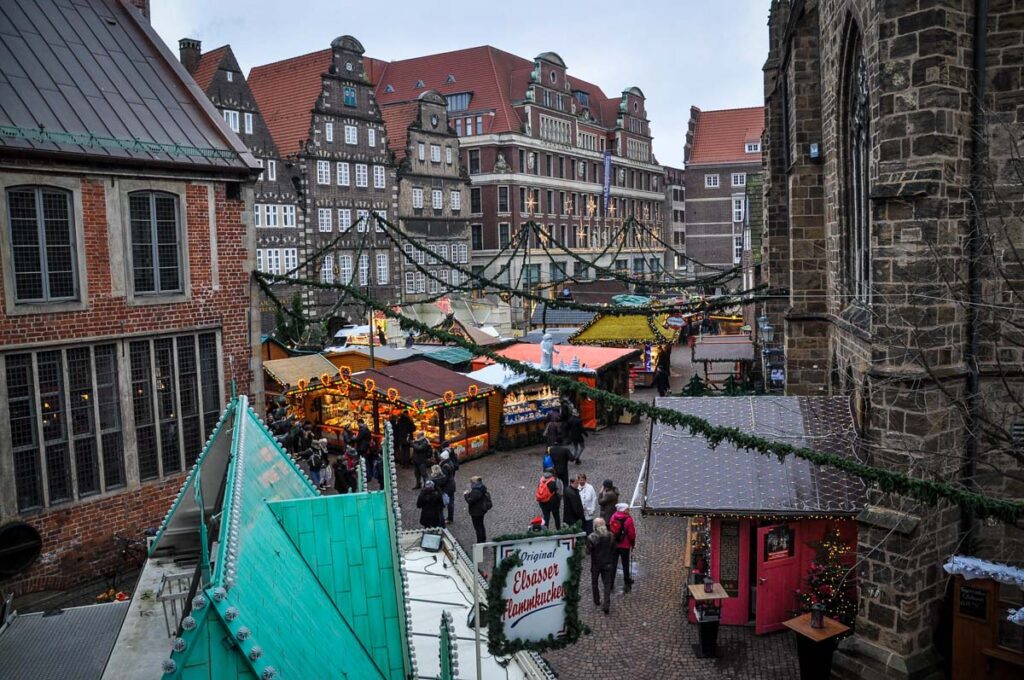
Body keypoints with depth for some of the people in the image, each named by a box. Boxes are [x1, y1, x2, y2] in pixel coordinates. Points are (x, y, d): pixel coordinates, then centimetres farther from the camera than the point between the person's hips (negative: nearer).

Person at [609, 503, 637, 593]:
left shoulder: (613, 517, -4)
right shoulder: (628, 519, -17)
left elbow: (610, 529, 5)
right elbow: (632, 533, -14)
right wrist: (633, 543, 3)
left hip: (614, 545, 4)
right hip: (625, 545, -4)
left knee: (612, 564, 13)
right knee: (625, 565, 8)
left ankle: (610, 583, 18)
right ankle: (627, 584, 14)